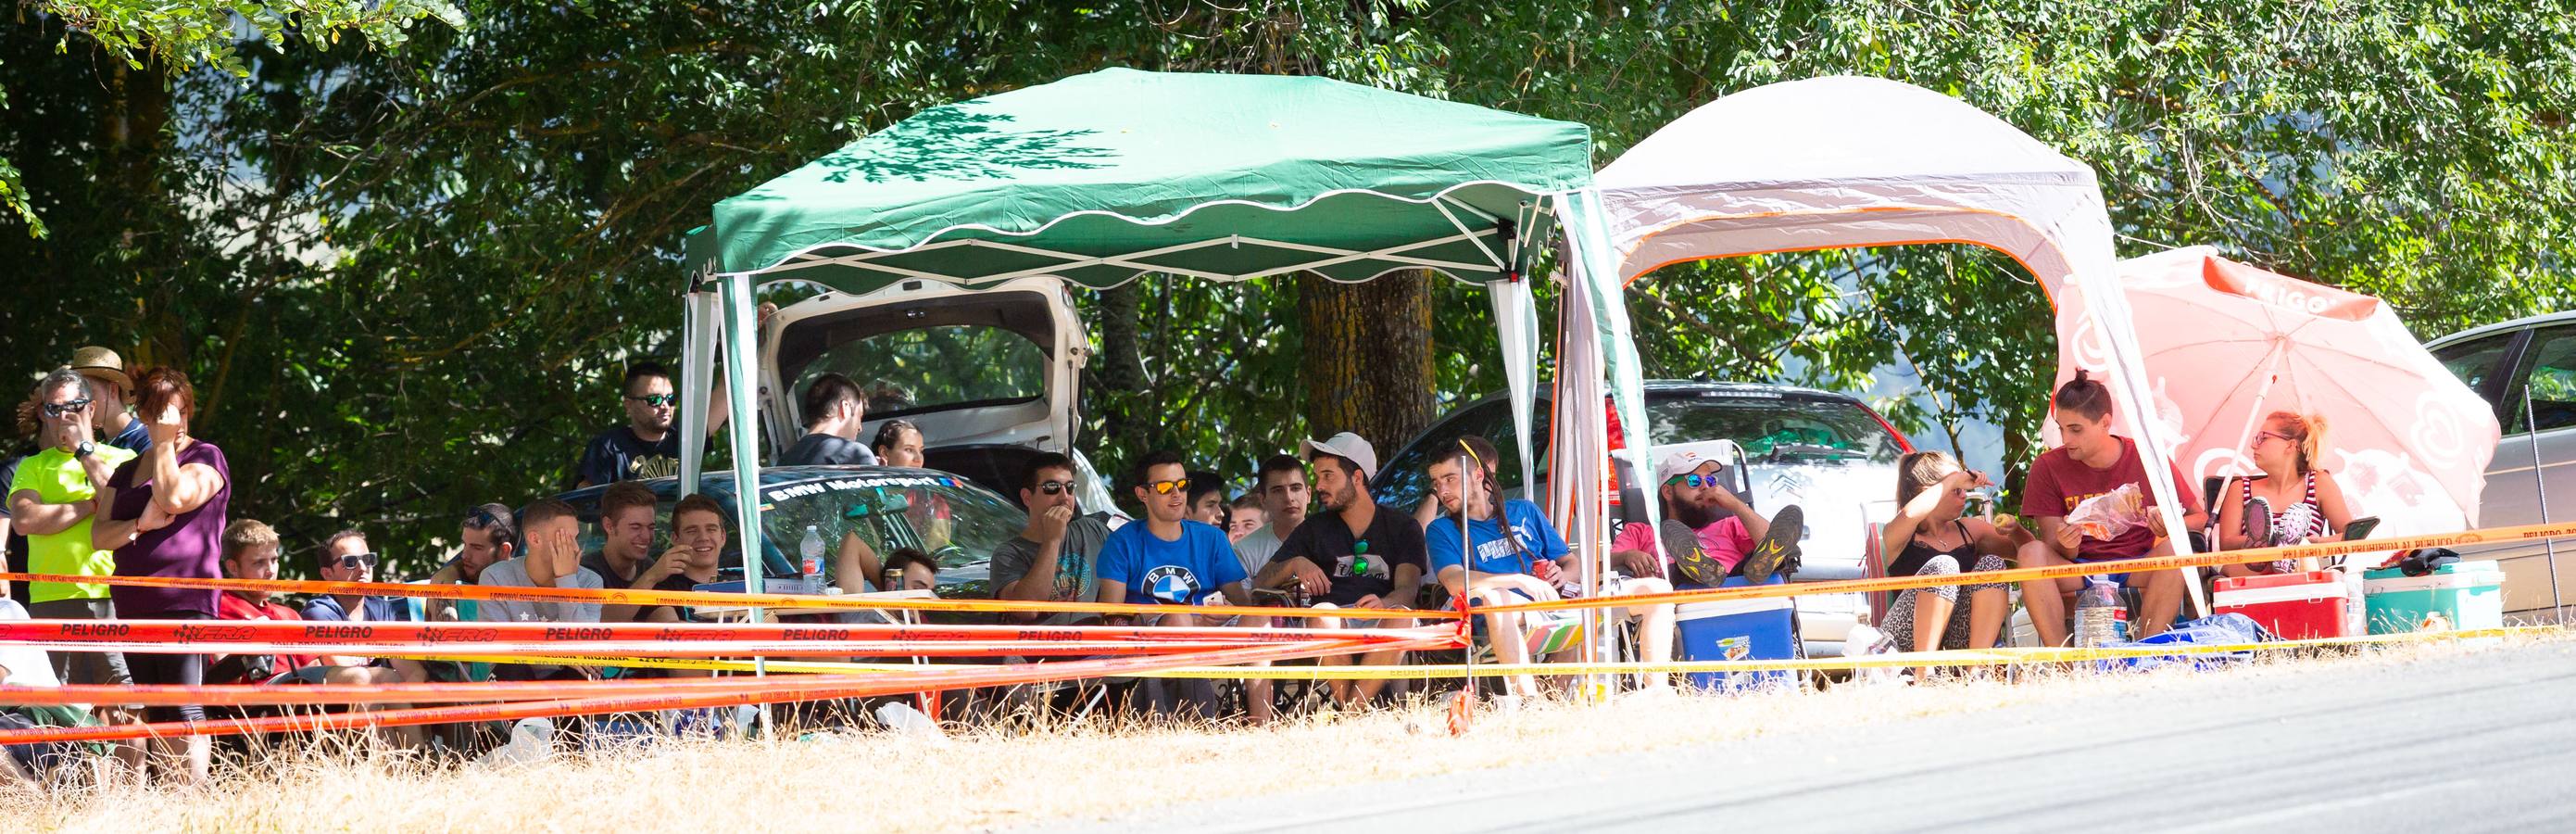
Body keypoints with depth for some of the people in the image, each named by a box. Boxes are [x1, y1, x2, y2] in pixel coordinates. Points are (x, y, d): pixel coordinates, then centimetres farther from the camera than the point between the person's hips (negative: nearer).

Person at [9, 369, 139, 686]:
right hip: (51, 598, 1)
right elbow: (23, 520, -3)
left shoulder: (121, 459, 14)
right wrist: (91, 506, -2)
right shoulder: (33, 466, 16)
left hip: (111, 597, -1)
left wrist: (85, 450, 0)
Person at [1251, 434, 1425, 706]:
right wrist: (1295, 565, -6)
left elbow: (1408, 588, -1)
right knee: (1323, 613, -34)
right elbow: (1261, 582, 16)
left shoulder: (1401, 526, 15)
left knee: (1401, 617, -36)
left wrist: (1384, 603, -26)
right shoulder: (1314, 530, 22)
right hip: (1333, 630, 1)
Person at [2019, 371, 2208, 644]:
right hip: (2078, 574, 1)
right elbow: (2053, 548, -2)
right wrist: (2065, 545, -27)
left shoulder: (2148, 461, -1)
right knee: (2031, 552, -29)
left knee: (2173, 548, -32)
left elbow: (2197, 518, 5)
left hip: (2137, 570, 0)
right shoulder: (2049, 467, 0)